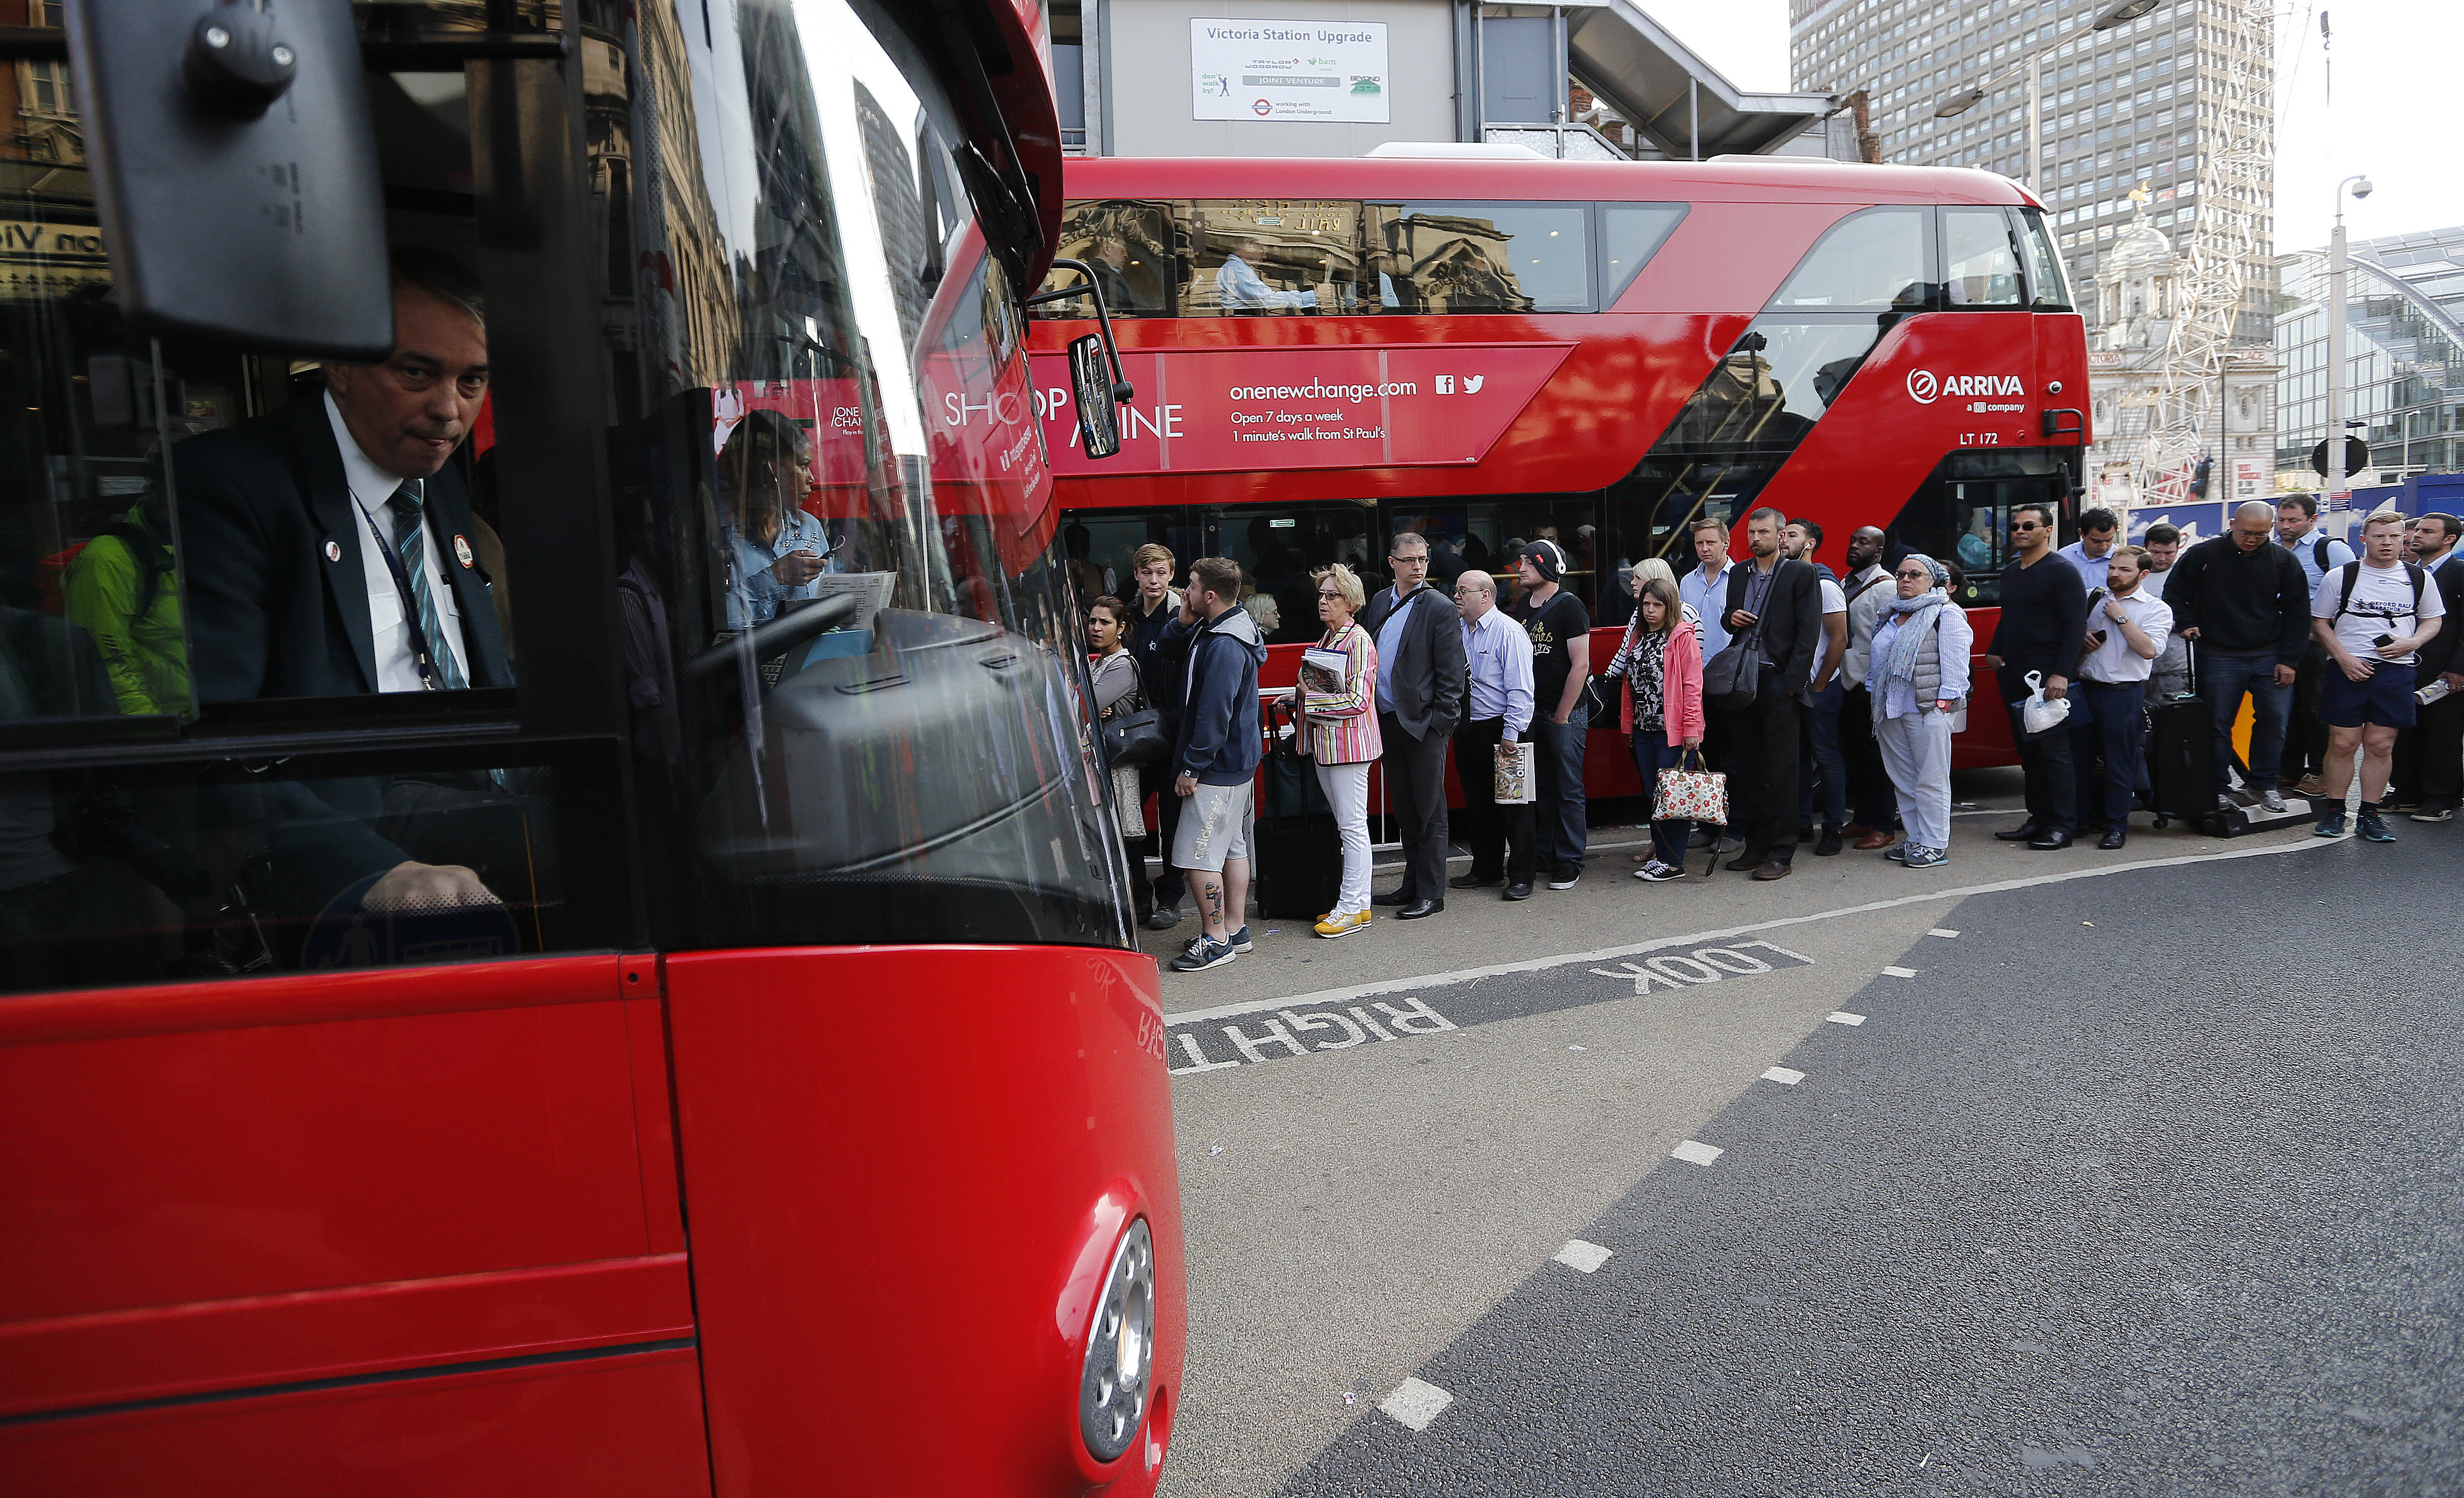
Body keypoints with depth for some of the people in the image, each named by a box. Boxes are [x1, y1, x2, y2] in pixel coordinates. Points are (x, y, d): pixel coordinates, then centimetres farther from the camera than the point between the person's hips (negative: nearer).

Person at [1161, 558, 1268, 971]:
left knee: (1197, 854, -6)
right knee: (1232, 846, 16)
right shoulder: (1215, 628, 9)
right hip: (1236, 762, 11)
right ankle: (1235, 929, 26)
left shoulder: (1225, 646, -23)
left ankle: (1215, 940, 2)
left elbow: (1214, 715, -24)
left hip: (1218, 766, -11)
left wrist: (1192, 767, -18)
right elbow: (1169, 643, 21)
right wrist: (1184, 623, 0)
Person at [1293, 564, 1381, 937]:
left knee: (1352, 825, -4)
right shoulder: (1326, 639, 15)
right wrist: (1299, 696, 9)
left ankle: (1352, 908, 1)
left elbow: (1358, 701, -18)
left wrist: (1310, 696, -12)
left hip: (1349, 741, -9)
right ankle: (1357, 902, 19)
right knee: (1344, 824, 12)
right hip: (1324, 742, 9)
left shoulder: (1359, 641, -12)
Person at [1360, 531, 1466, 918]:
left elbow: (1450, 673, -9)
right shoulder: (1379, 602, 11)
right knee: (1404, 810, 15)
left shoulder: (1439, 608, -7)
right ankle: (1412, 883, 26)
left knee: (1429, 812, 1)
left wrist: (1440, 721, -14)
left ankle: (1431, 893, 8)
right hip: (1388, 722, 7)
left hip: (1424, 725, -6)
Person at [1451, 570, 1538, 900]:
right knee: (1477, 803, 14)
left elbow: (1520, 690, -16)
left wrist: (1511, 734, -19)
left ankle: (1521, 876, 10)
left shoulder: (1509, 633, -12)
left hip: (1501, 731, -7)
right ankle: (1486, 870, 27)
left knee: (1513, 805, 1)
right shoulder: (1459, 631, 9)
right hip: (1467, 731, 7)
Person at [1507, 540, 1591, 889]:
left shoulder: (1569, 606, -9)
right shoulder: (1522, 607, 12)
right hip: (1532, 713, 7)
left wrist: (1562, 716, -12)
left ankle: (1570, 863, 7)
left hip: (1566, 715, -7)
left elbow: (1580, 665, -13)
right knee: (1542, 790, 12)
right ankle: (1547, 856, 22)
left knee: (1569, 791, 0)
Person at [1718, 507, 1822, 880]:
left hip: (1779, 684, -5)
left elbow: (1809, 631, -7)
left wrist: (1791, 682, -14)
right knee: (1747, 768, 8)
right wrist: (1730, 619, 0)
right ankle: (1756, 845, 17)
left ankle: (1781, 853, 3)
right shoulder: (1738, 574, 16)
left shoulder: (1800, 575, -2)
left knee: (1780, 771, -2)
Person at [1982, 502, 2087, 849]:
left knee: (2054, 751, -5)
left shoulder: (2061, 571, -7)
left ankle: (2063, 826, 0)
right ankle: (2039, 819, 18)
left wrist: (2062, 674, -20)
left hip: (2049, 679, -7)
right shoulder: (2010, 572, 16)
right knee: (2029, 751, 10)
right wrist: (1994, 652, 11)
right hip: (2014, 677, 8)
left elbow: (2076, 624, -13)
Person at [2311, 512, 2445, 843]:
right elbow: (2320, 622, 6)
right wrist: (2344, 657, -7)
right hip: (2348, 669, -2)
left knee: (2380, 746, 2)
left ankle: (2370, 815, 10)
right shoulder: (2340, 577, 3)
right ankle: (2334, 811, 9)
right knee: (2342, 743, -2)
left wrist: (2411, 644, -3)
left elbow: (2434, 619, 18)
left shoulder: (2419, 578, 9)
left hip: (2397, 671, 2)